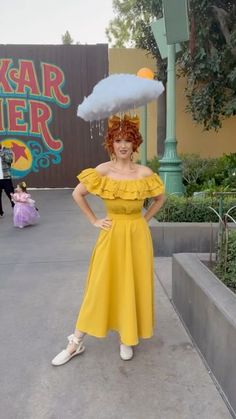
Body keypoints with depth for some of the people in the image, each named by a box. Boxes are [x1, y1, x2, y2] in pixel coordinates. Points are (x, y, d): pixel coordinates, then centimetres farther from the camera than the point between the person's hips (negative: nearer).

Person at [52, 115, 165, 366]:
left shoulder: (145, 173, -4)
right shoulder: (102, 171, -8)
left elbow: (160, 199, 12)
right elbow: (77, 194, 0)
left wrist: (144, 219, 4)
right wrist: (94, 221, -2)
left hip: (137, 234, 1)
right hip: (112, 234, -1)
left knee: (134, 286, 9)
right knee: (100, 286, 5)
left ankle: (127, 339, 31)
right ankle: (76, 343, 21)